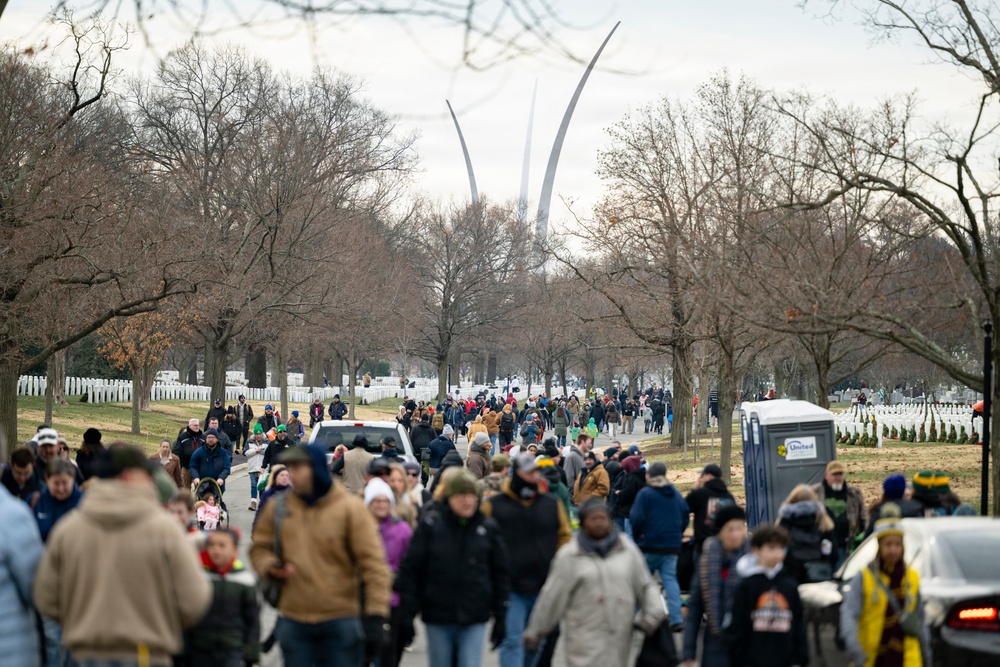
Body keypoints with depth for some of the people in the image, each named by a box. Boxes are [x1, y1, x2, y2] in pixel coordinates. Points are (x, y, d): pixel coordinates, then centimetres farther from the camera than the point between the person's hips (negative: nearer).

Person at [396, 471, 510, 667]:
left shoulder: (488, 528, 2)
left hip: (474, 621, 1)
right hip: (437, 617, 0)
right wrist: (407, 614, -7)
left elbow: (500, 574, 7)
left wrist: (500, 617, 5)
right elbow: (410, 570, -4)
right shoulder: (430, 524, -4)